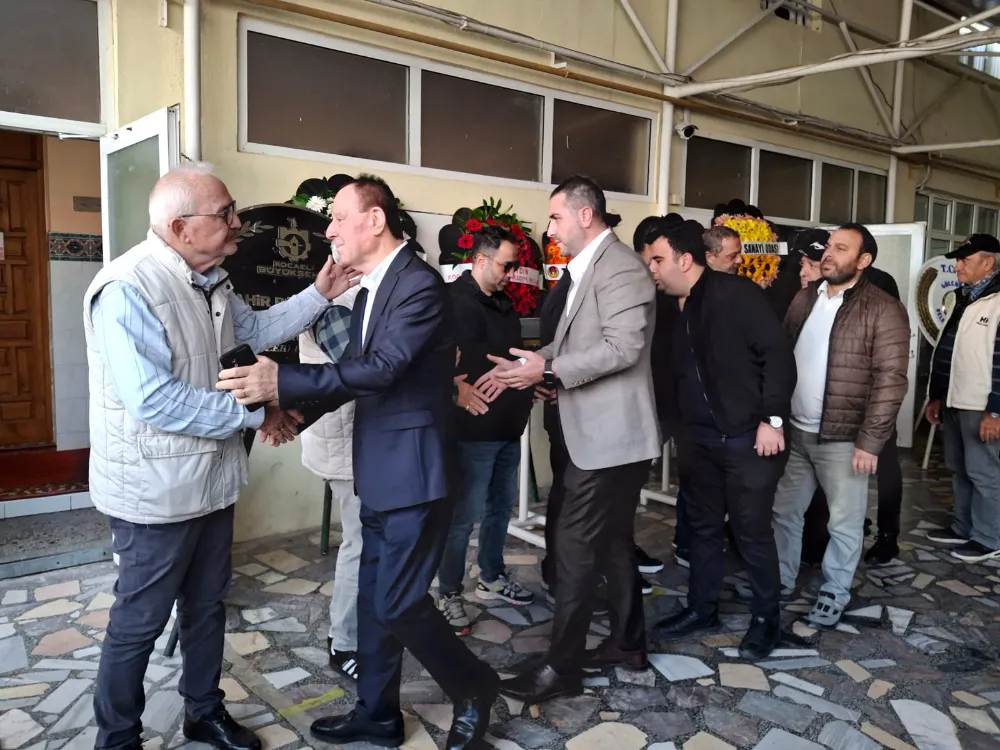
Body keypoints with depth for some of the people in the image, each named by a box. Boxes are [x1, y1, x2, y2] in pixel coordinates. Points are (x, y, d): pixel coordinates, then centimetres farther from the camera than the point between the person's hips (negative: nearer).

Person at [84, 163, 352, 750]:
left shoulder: (210, 279, 5)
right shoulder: (128, 289, -24)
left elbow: (255, 331, 20)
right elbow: (155, 401, -30)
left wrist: (318, 296, 7)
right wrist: (254, 413, -22)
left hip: (211, 476, 9)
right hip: (157, 487, -8)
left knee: (207, 603, 21)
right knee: (140, 620, 10)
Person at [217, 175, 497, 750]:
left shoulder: (421, 284, -17)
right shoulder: (371, 287, 12)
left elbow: (381, 369, -28)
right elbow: (357, 367, 13)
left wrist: (282, 381, -32)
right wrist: (295, 411, 0)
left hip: (414, 471, -9)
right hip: (379, 472, 9)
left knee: (399, 602, -3)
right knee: (374, 597, 16)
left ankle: (474, 688, 21)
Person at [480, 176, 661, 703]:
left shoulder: (618, 267, -15)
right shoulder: (589, 268, 16)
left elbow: (623, 347, -24)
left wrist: (546, 370, -23)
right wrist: (534, 364, 2)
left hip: (610, 435, -10)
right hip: (599, 433, 10)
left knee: (576, 546, -5)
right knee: (612, 541, 18)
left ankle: (563, 667, 7)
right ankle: (627, 643, 32)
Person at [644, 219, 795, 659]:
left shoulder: (736, 294, -12)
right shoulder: (672, 310, 8)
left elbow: (777, 353, -15)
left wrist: (773, 418, -19)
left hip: (748, 437, -6)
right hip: (699, 439, 7)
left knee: (752, 531, 4)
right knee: (703, 526, 15)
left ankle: (766, 618, 23)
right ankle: (701, 609, 31)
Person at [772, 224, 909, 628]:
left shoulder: (883, 309, -10)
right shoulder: (804, 298, 8)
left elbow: (890, 380, -14)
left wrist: (870, 442, -17)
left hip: (843, 438, -5)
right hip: (794, 430, 5)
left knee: (844, 522, 9)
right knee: (784, 511, 16)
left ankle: (834, 593, 28)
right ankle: (780, 579, 34)